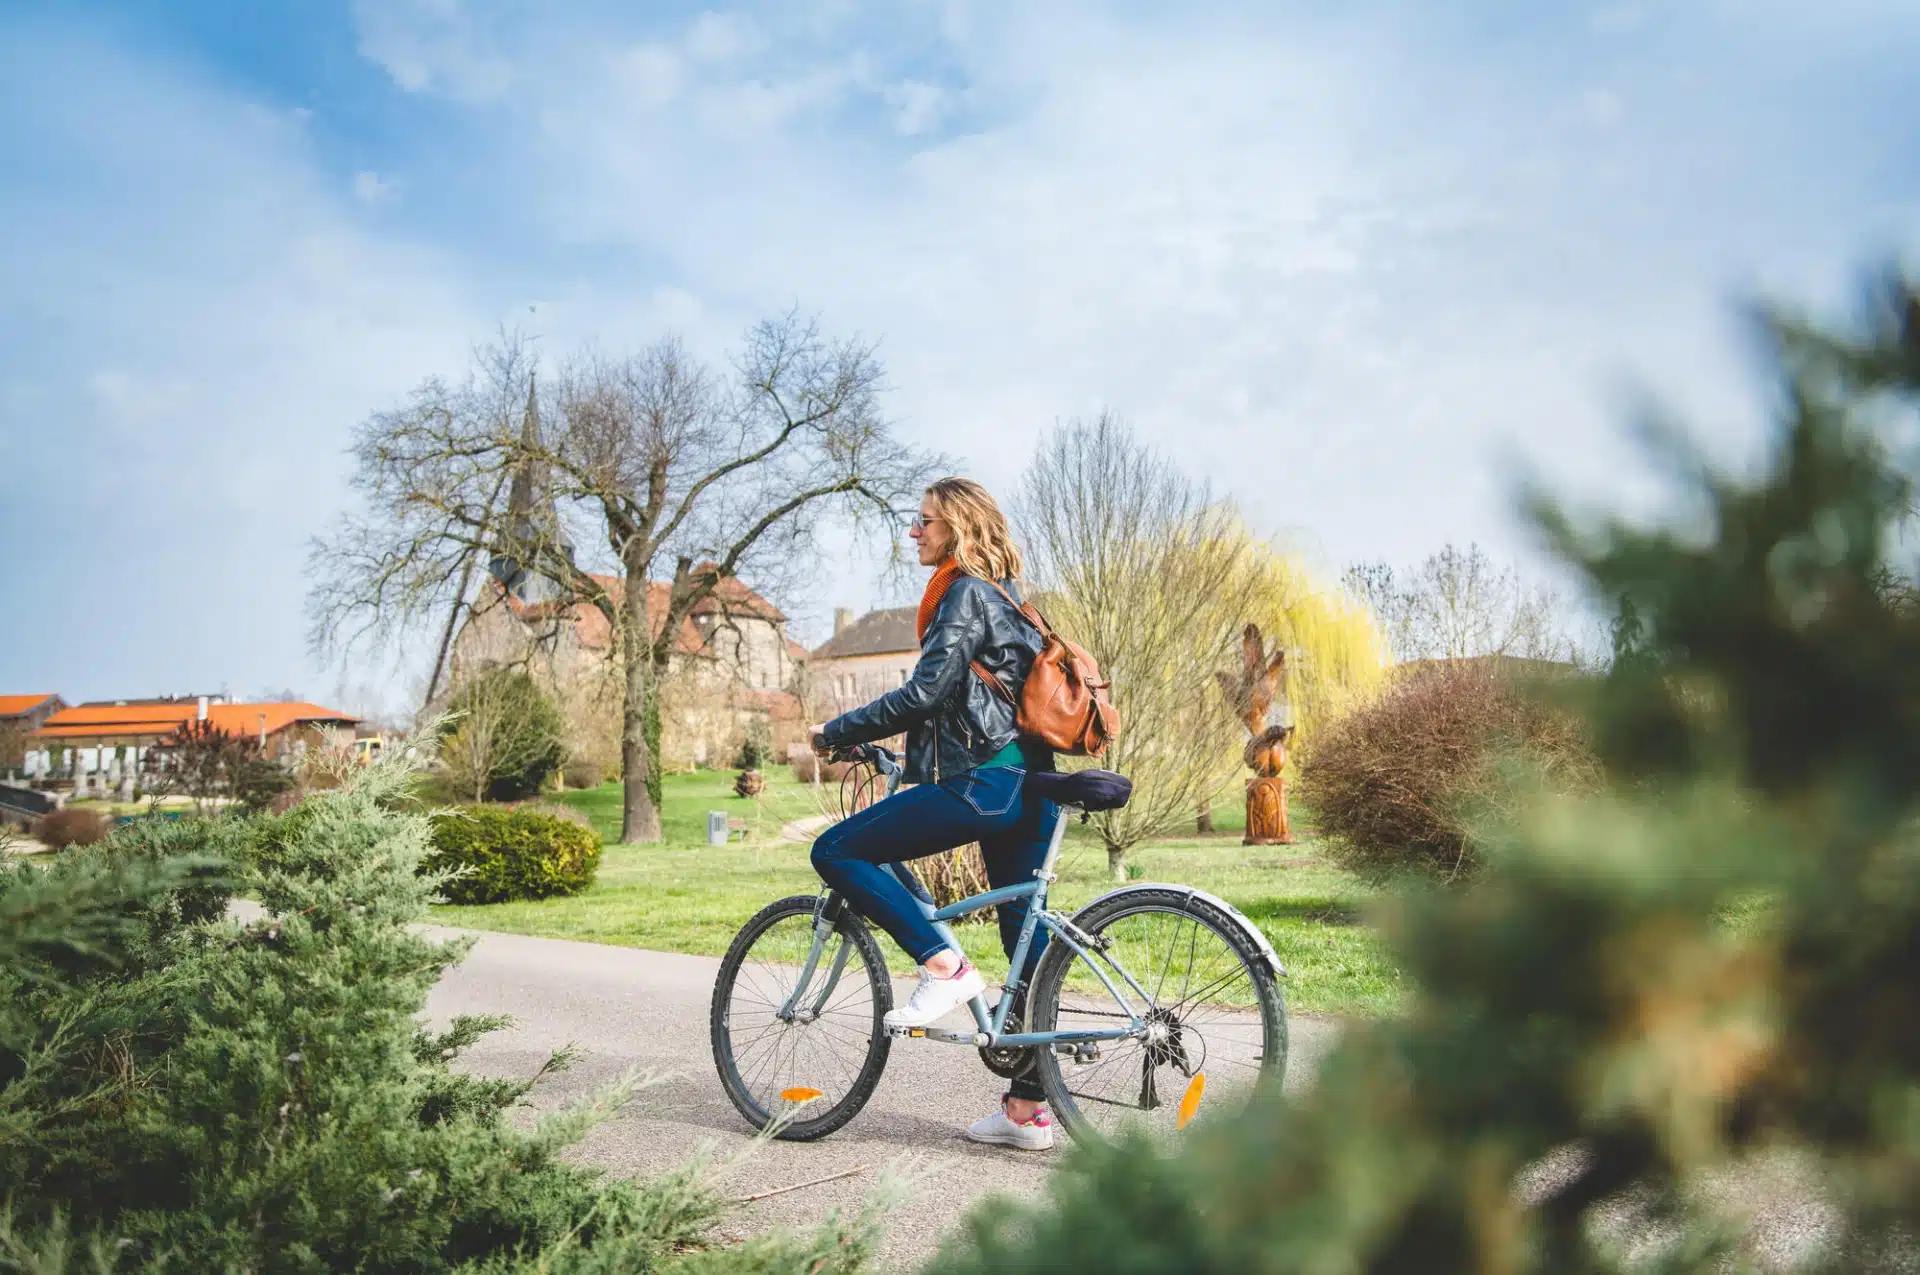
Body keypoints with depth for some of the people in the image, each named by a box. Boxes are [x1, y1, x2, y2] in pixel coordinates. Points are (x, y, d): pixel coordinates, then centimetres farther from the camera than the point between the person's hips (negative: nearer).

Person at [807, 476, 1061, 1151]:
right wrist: (892, 738, 30)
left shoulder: (965, 594, -8)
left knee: (836, 850, -5)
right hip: (1028, 784, 10)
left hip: (984, 781, -10)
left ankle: (944, 967, -8)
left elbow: (923, 693, -16)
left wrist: (836, 731, -7)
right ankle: (1028, 1108, 17)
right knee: (1026, 934, 10)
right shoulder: (1005, 597, 21)